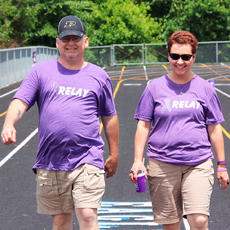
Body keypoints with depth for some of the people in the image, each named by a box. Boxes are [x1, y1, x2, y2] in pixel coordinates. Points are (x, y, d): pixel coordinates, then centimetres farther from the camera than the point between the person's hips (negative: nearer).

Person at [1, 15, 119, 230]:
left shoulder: (99, 76, 9)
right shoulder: (41, 71, 7)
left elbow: (109, 117, 16)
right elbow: (20, 101, -2)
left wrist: (114, 154, 16)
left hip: (87, 160, -1)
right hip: (50, 162, 1)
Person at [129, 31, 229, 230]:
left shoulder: (205, 89, 7)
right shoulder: (155, 88, 5)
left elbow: (214, 129, 10)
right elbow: (143, 125, 7)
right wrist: (138, 160, -2)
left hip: (198, 164, 0)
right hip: (162, 165, 0)